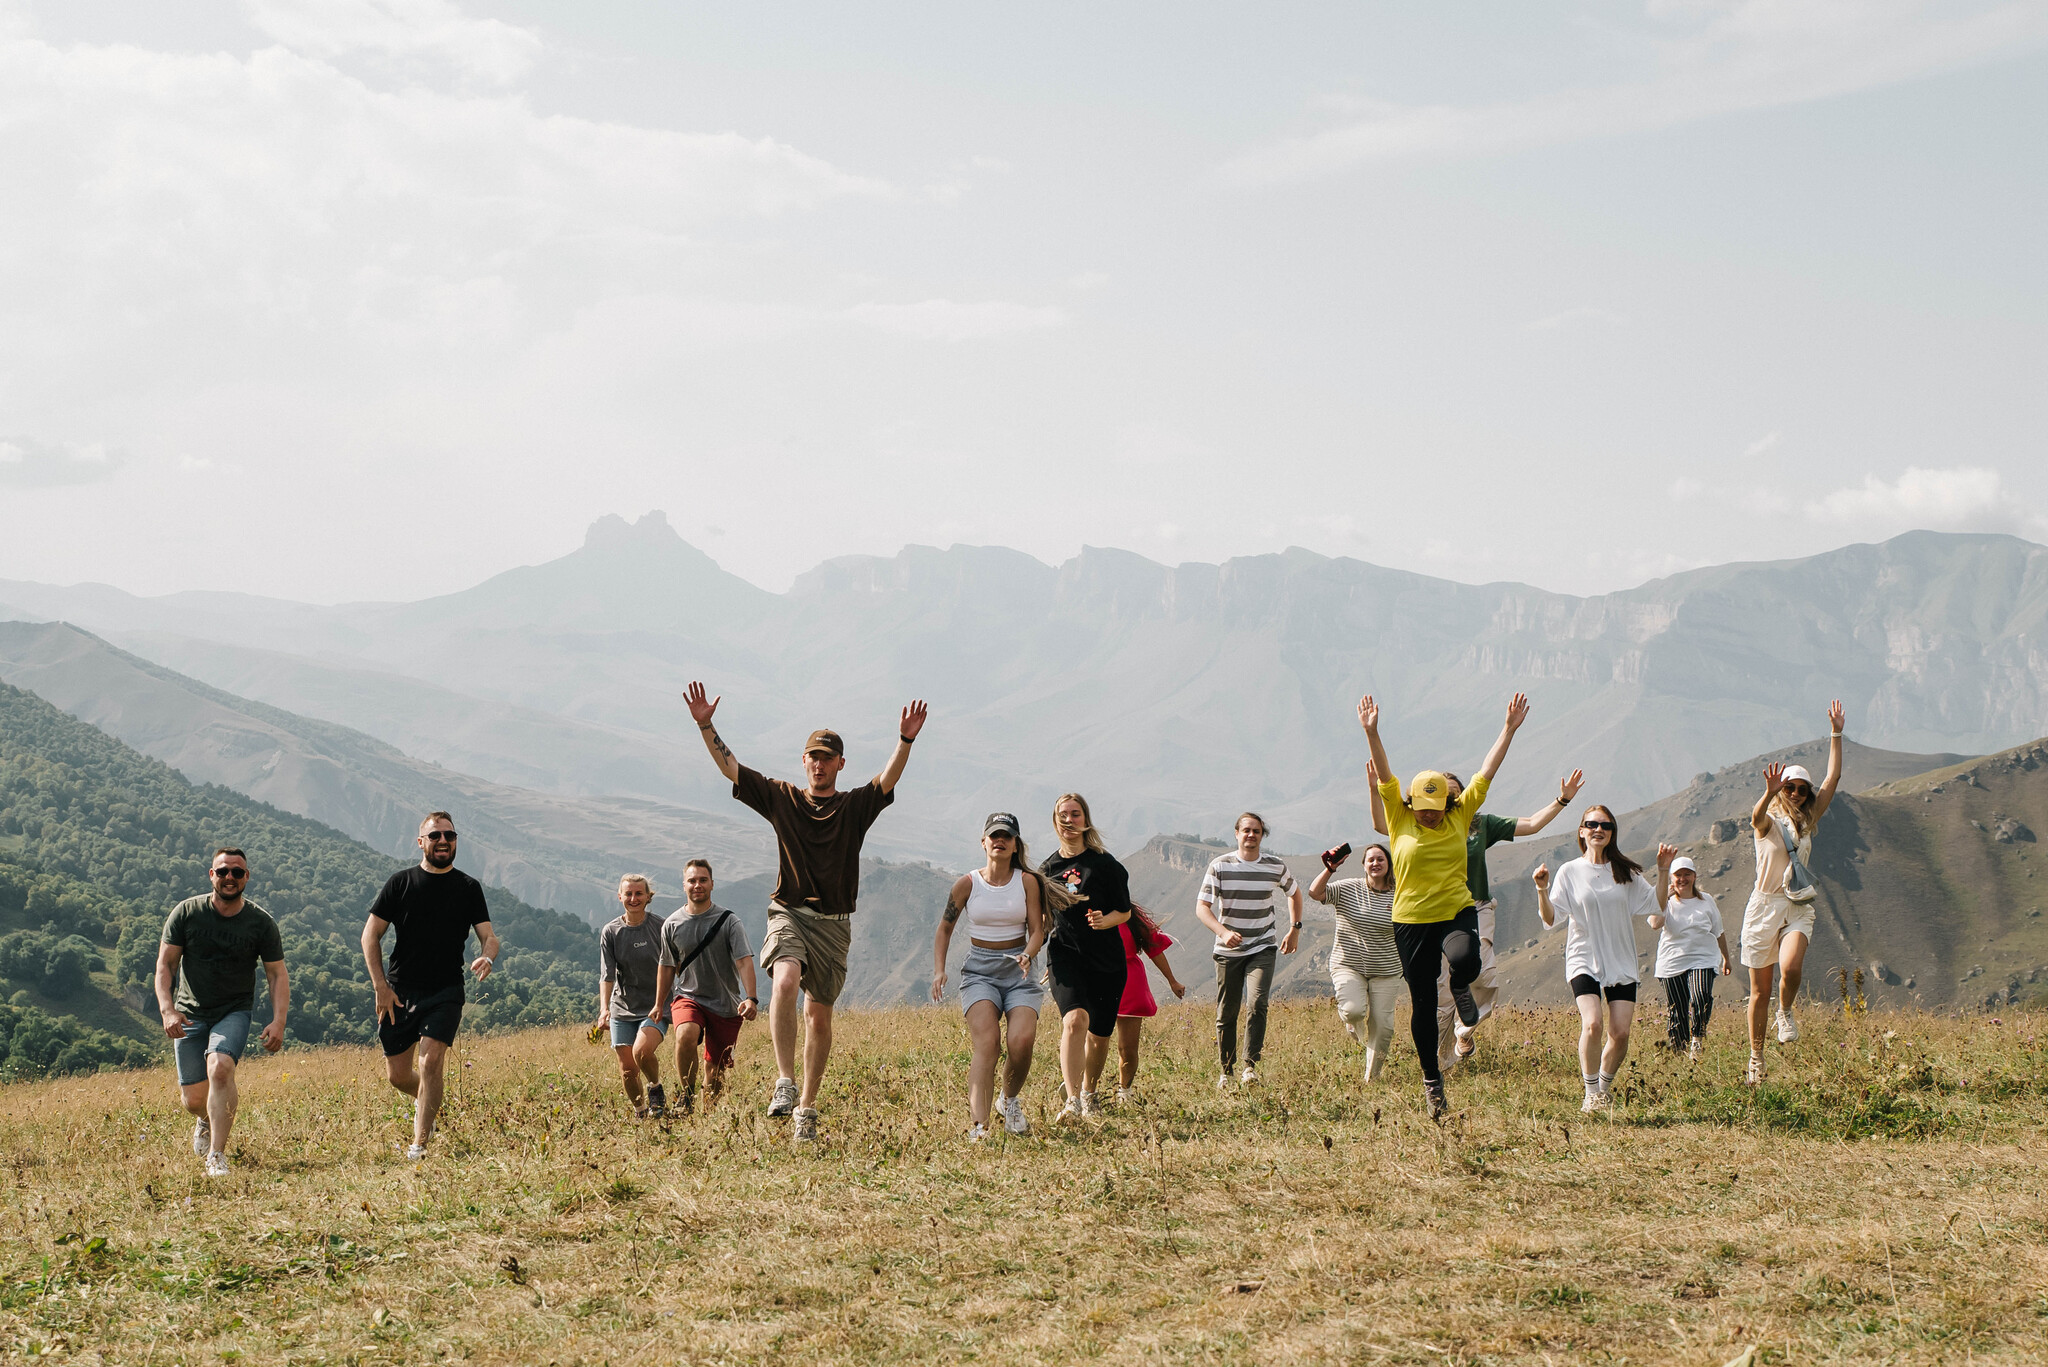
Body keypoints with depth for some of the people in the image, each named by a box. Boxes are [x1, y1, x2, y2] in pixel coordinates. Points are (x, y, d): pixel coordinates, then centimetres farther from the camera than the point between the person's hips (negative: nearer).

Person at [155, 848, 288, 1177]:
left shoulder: (261, 923, -4)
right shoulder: (186, 913, -4)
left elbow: (277, 974, 0)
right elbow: (165, 964, -3)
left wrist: (278, 1021, -14)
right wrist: (167, 1009, -17)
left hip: (234, 1012, -1)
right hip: (190, 1014, 1)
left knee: (219, 1068, -30)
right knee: (194, 1099, 0)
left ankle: (217, 1156, -25)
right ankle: (207, 1119, 40)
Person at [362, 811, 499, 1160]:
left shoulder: (468, 888, 5)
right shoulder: (400, 882, 3)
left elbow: (488, 936, 2)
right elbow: (370, 935, 4)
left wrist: (487, 958, -23)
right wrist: (380, 986, -6)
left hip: (446, 991, -1)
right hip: (400, 992, 1)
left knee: (431, 1061, -19)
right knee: (397, 1075, 6)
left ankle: (419, 1145, -14)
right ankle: (428, 1102, 40)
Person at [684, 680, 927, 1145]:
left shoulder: (855, 806, 4)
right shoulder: (782, 798, 7)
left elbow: (889, 779, -12)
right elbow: (729, 766, 2)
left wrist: (905, 741, -29)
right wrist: (705, 725, -10)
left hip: (833, 923, 1)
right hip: (789, 914, -1)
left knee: (820, 1015, 5)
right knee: (785, 982, -29)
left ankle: (806, 1108, 15)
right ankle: (785, 1082, -28)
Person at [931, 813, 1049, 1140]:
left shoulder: (1027, 881, 2)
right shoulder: (967, 884, 2)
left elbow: (1037, 930, 0)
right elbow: (944, 928, 12)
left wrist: (1028, 955, -21)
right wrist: (939, 970, -1)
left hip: (1017, 970, 1)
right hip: (979, 970, -1)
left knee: (1023, 1040, -22)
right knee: (986, 1040, -24)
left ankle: (1010, 1101, 10)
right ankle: (978, 1125, -35)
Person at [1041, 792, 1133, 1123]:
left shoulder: (1105, 864, -1)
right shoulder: (1047, 869, 9)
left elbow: (1124, 911, 1)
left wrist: (1104, 921, -18)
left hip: (1106, 959, 0)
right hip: (1064, 956, 0)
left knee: (1100, 1033, 9)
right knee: (1075, 1019, -25)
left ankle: (1089, 1092, 37)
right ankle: (1072, 1100, -33)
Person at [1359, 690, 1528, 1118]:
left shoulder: (1459, 817, 2)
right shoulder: (1400, 821, -1)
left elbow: (1486, 773, 1)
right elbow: (1385, 776, -11)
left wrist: (1510, 728, -3)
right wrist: (1372, 733, -22)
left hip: (1457, 912, 0)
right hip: (1412, 920, 0)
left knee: (1466, 962, -32)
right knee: (1423, 1003, 5)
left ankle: (1460, 988, 7)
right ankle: (1431, 1078, 22)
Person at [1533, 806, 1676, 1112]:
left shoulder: (1625, 872, 9)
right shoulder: (1570, 872, 2)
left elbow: (1655, 904, 10)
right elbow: (1550, 918, -4)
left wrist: (1663, 872, -1)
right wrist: (1542, 890, -21)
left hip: (1621, 963, 3)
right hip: (1584, 963, -3)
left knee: (1620, 1032, -6)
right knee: (1592, 1024, -23)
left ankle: (1603, 1089, 17)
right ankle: (1592, 1094, -9)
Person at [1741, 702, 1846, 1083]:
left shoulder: (1808, 821, 10)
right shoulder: (1768, 822, -1)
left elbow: (1833, 778, 3)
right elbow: (1757, 816, -28)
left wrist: (1836, 734, -2)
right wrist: (1770, 793, -48)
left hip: (1798, 908, 2)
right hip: (1764, 906, -2)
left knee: (1790, 968, -27)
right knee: (1760, 989, 3)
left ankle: (1786, 1013, 4)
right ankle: (1756, 1058, 16)